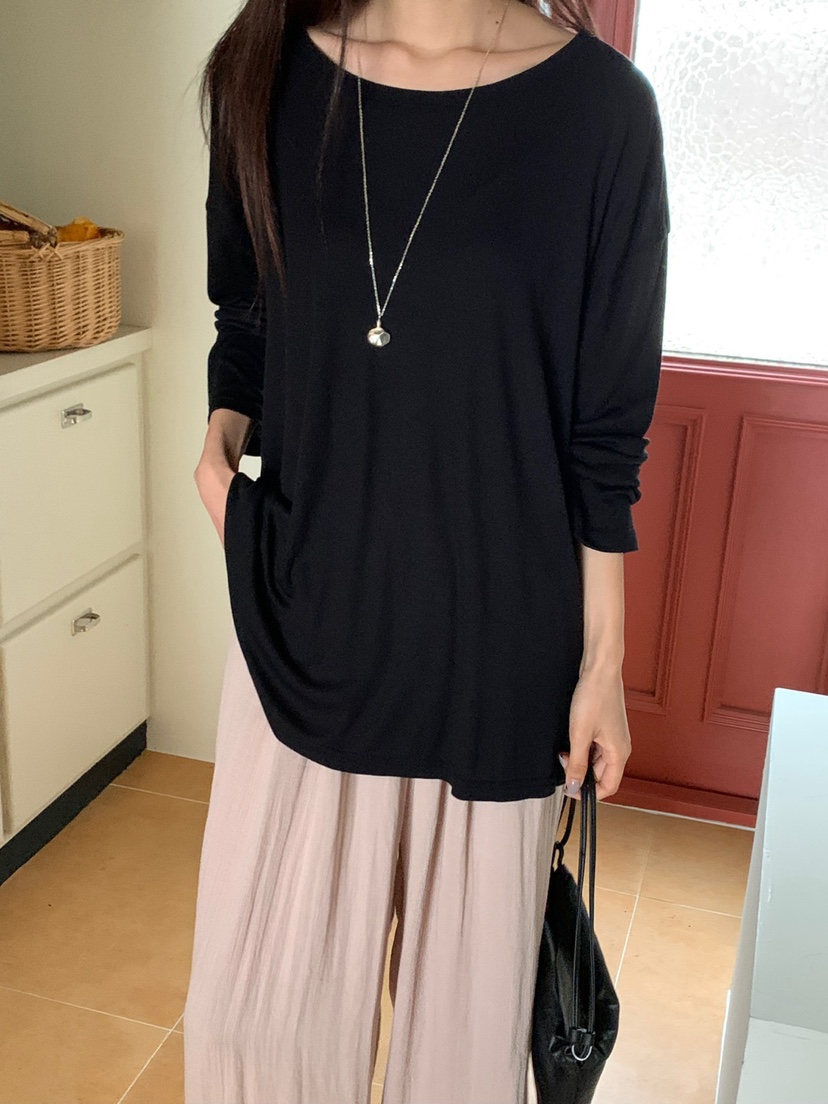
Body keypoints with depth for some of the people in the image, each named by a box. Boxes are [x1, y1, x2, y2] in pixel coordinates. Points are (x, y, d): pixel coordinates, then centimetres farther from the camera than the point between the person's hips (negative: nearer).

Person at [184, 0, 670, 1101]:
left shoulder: (596, 103, -9)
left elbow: (606, 429, -5)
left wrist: (604, 660, -3)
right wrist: (222, 433, -7)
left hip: (496, 637, -2)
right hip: (305, 608, 3)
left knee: (468, 979, 16)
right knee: (259, 983, 14)